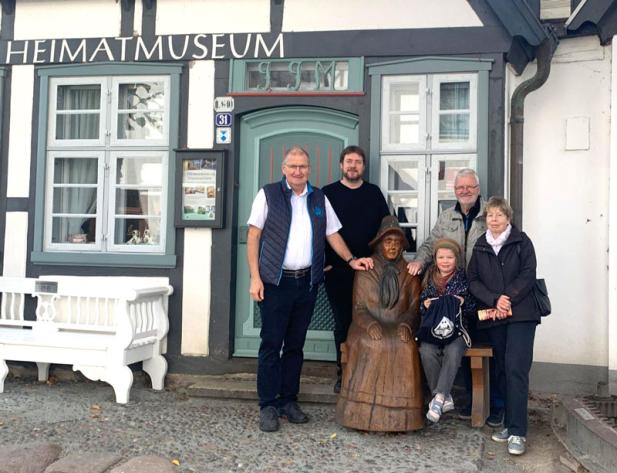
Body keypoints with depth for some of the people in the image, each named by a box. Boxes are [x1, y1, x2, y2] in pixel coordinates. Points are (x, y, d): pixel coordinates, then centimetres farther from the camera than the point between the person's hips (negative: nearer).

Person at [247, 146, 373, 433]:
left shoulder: (319, 199, 12)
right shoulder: (268, 195, -1)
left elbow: (332, 234, 18)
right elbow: (253, 236, -3)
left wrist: (351, 259, 5)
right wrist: (255, 277, -9)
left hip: (307, 282, 4)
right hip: (275, 281, -4)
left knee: (295, 345, 11)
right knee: (271, 344, -2)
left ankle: (288, 401, 22)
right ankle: (268, 406, 7)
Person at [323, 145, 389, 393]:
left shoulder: (374, 193, 10)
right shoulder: (328, 193, 4)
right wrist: (321, 261, -4)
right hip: (337, 269, -1)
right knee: (343, 322, 6)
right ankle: (343, 372, 16)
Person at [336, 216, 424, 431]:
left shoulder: (409, 273, 13)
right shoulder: (365, 270, 9)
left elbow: (414, 307, 8)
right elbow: (358, 308, 4)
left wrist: (405, 324, -14)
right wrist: (370, 324, -17)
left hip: (399, 330, 1)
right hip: (370, 329, -1)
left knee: (405, 348, -31)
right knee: (370, 346, -33)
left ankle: (399, 418, -24)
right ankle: (366, 415, -27)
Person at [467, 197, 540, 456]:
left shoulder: (521, 241, 3)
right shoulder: (480, 246, 12)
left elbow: (528, 275, -4)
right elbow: (473, 280, 6)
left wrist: (507, 299, -14)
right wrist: (494, 300, -9)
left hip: (520, 314, -4)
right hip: (493, 316, 4)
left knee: (515, 368, -12)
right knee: (502, 370, 7)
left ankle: (517, 432, -11)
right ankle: (510, 423, 17)